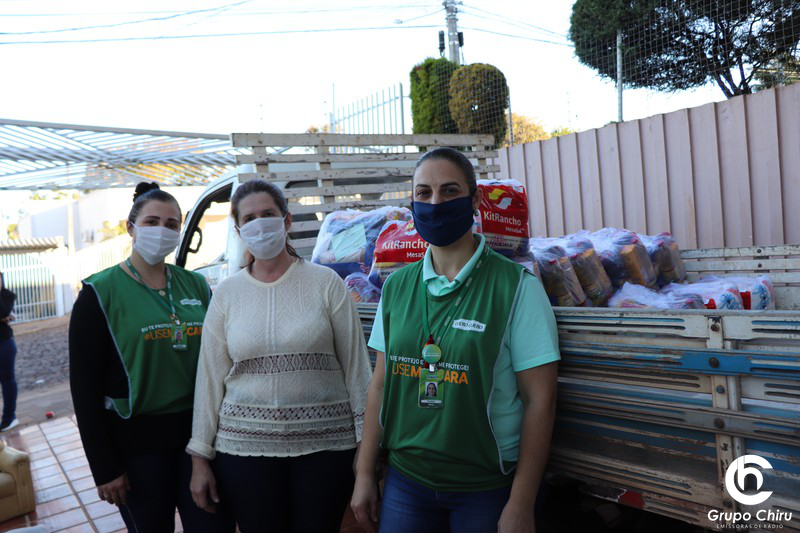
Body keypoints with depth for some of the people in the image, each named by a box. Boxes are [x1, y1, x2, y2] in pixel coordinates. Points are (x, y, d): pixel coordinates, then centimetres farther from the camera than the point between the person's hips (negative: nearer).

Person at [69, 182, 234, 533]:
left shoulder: (196, 286, 6)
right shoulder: (101, 293, -5)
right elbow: (85, 386, -6)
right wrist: (104, 468, -7)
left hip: (199, 434, 3)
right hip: (137, 442, -3)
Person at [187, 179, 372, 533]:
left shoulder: (326, 283, -1)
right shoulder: (226, 294, 5)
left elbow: (356, 366, -1)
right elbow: (210, 378, 5)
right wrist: (200, 458, 5)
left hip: (324, 446, -1)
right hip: (245, 447, 2)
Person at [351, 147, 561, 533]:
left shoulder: (517, 287, -12)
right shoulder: (396, 286, 1)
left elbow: (540, 401, -11)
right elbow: (381, 385, 6)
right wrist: (364, 475, 5)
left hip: (487, 487, -3)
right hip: (405, 479, 4)